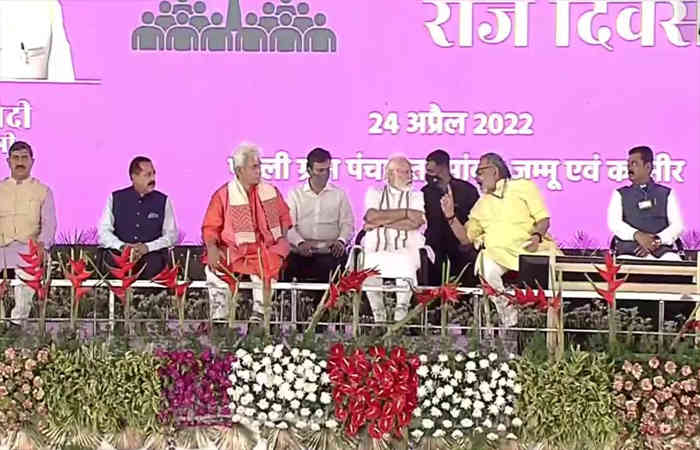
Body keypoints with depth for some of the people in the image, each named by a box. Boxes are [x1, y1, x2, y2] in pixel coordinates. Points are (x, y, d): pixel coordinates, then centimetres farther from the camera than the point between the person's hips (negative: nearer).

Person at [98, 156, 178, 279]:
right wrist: (122, 246, -13)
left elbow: (171, 235, 7)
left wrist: (147, 247, -10)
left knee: (155, 263, -35)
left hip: (151, 254, 0)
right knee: (110, 259, -34)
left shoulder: (163, 201, 10)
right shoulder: (116, 198, 10)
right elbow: (103, 231, 6)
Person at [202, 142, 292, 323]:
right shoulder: (223, 195, 2)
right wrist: (212, 249, -17)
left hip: (265, 248, 1)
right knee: (214, 270, -28)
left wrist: (282, 240, 2)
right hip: (233, 251, -1)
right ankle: (219, 317, -17)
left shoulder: (271, 191, 10)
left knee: (266, 267, -31)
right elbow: (210, 227, 1)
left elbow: (284, 217, 19)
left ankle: (259, 314, -23)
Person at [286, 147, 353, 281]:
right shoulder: (295, 194, 12)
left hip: (330, 253, 0)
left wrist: (341, 240, -12)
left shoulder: (339, 194, 15)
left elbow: (347, 223, 9)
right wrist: (300, 242, -16)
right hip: (301, 254, 0)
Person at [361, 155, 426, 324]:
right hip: (377, 249, 0)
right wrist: (406, 212, -2)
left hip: (406, 249, 0)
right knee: (370, 267, -30)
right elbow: (372, 217, -4)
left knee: (405, 265, -33)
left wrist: (381, 222, -2)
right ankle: (379, 318, -15)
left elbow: (415, 222, -3)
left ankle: (400, 319, -22)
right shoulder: (374, 193, 17)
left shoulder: (416, 196, 17)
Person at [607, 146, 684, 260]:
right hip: (629, 252, -1)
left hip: (661, 250, 1)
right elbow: (613, 223, 1)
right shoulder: (620, 194, 17)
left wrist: (657, 241, -14)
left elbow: (678, 225, 5)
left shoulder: (666, 194, 17)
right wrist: (637, 235, -19)